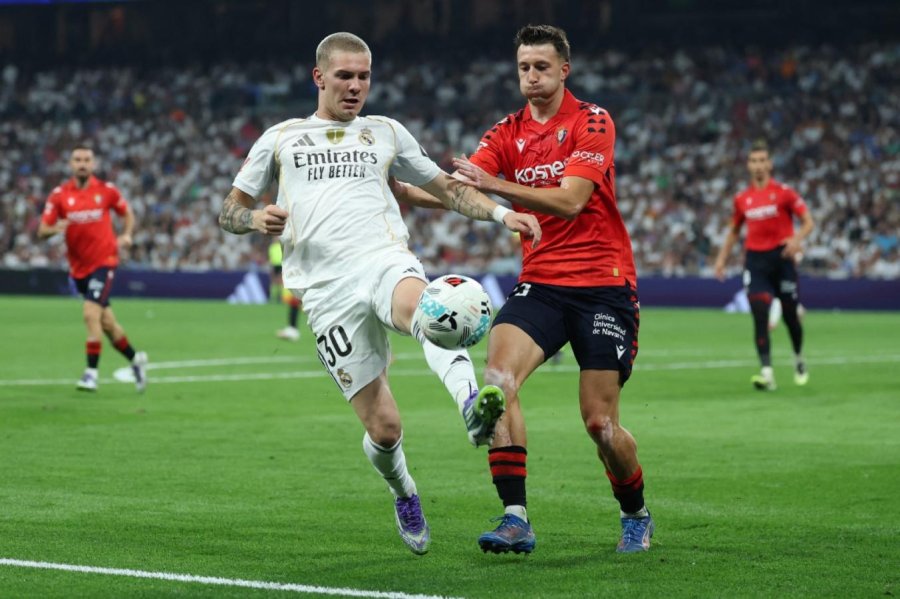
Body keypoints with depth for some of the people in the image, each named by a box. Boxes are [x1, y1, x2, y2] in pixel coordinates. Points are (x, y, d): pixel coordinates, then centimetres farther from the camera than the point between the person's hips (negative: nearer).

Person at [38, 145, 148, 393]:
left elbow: (127, 213, 13)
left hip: (104, 261, -3)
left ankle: (92, 372, -16)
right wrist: (54, 229, -27)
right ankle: (135, 359, 34)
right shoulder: (59, 195, -2)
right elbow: (42, 231, -4)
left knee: (91, 312, -21)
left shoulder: (107, 191, -4)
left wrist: (126, 235, -5)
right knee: (105, 321, 13)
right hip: (78, 266, 3)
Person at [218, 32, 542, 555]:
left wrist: (501, 213, 9)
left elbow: (447, 188, 26)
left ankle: (472, 403, -64)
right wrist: (257, 219, -3)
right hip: (327, 292, 0)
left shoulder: (386, 132, 23)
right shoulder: (281, 138, 20)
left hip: (385, 259, 0)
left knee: (417, 303, -41)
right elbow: (230, 211, 21)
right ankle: (404, 493, 25)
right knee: (383, 426, -7)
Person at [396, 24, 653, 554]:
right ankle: (516, 519, -22)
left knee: (600, 423, -5)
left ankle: (637, 516, 23)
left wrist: (497, 184, -30)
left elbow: (570, 200, -19)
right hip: (540, 282, 4)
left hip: (603, 284, -4)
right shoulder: (508, 133, 8)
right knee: (498, 378, -22)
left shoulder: (592, 122, -7)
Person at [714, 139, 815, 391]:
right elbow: (734, 230, 22)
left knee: (790, 315, 6)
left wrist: (796, 238, -22)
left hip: (781, 257, -2)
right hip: (755, 260, 2)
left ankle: (799, 359, 33)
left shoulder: (783, 192, -3)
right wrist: (722, 257, 14)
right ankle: (766, 372, -17)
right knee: (760, 316, -12)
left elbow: (808, 222, -3)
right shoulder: (742, 199, 8)